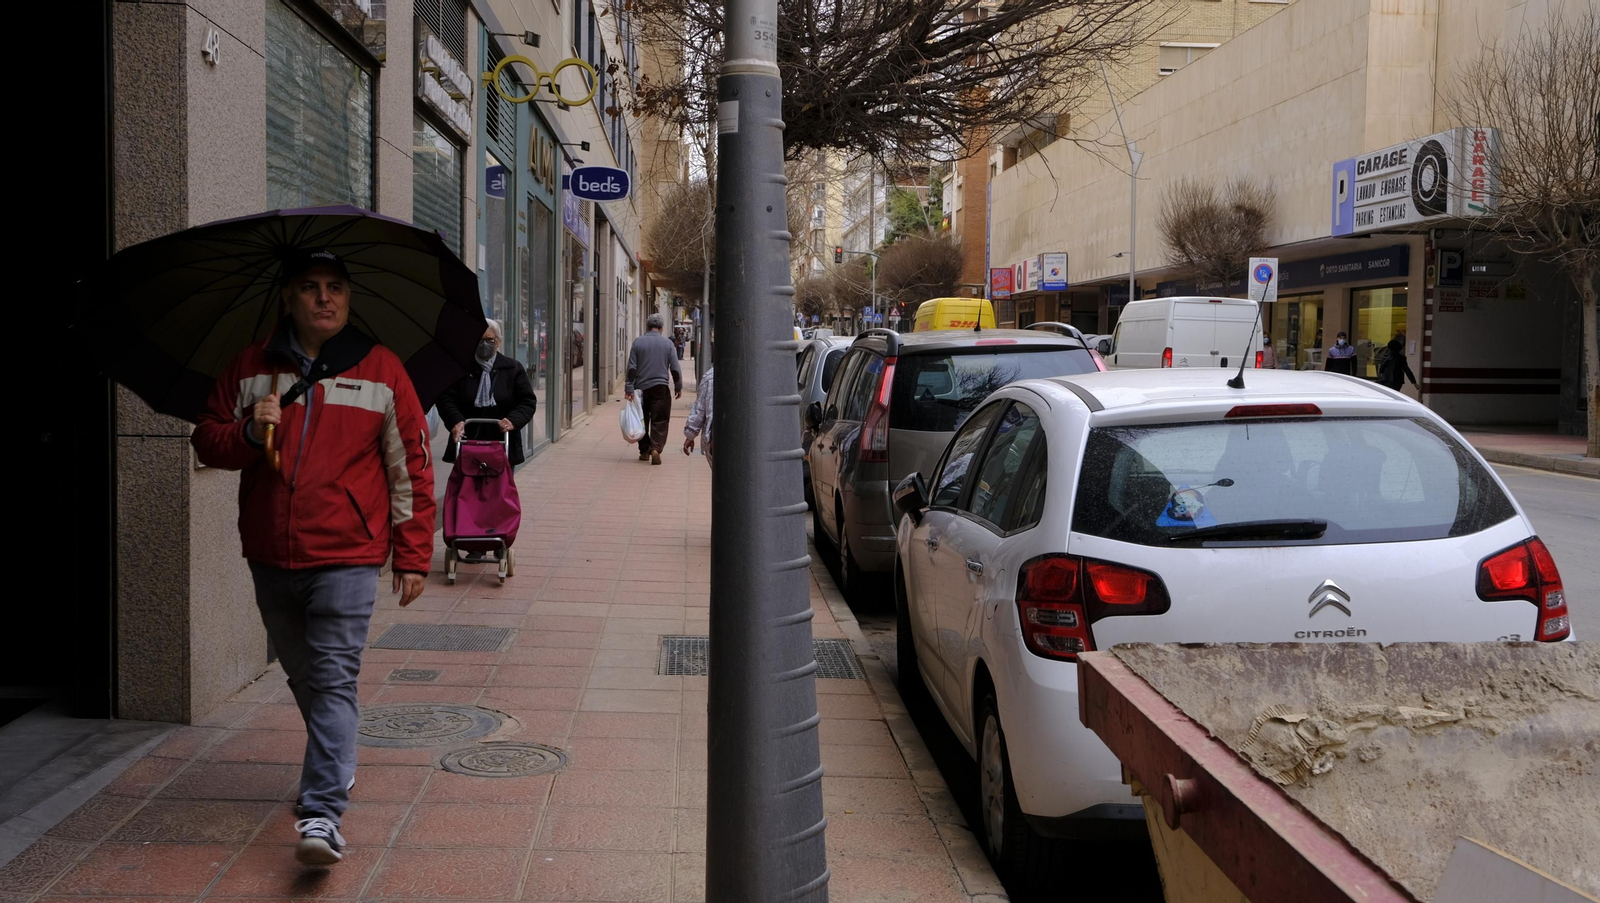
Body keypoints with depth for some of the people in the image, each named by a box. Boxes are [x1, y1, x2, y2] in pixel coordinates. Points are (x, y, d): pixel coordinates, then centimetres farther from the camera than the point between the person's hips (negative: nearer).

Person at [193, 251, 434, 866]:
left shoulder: (381, 371, 1)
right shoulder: (252, 369, 7)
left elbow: (410, 466, 2)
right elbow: (207, 441, 12)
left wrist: (412, 555, -1)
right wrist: (248, 432, -11)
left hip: (346, 558, -4)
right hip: (270, 556, 4)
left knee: (334, 680, -11)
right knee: (303, 676, 16)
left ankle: (322, 814, -14)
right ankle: (337, 764, 39)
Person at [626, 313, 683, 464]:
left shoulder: (638, 342, 1)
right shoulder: (667, 343, 0)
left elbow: (631, 368, -3)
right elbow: (675, 368, 0)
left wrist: (630, 389, -1)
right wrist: (678, 387, 10)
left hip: (641, 388, 1)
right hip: (660, 388, -1)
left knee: (642, 421, 13)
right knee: (659, 422, -1)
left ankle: (644, 451, 17)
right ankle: (656, 448, -18)